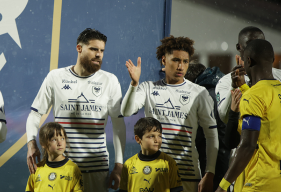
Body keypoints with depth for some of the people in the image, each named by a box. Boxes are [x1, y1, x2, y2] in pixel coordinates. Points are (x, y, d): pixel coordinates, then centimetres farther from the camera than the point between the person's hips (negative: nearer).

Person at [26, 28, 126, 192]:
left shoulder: (110, 81, 5)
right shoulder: (55, 77, 5)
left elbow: (119, 125, 5)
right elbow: (35, 114, 7)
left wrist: (119, 166, -1)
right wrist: (31, 143, -12)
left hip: (97, 166, 0)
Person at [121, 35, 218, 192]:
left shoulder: (199, 93, 5)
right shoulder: (149, 88, 9)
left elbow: (212, 135, 6)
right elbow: (126, 111, -6)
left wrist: (210, 173, -1)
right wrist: (134, 83, -22)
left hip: (187, 173, -1)